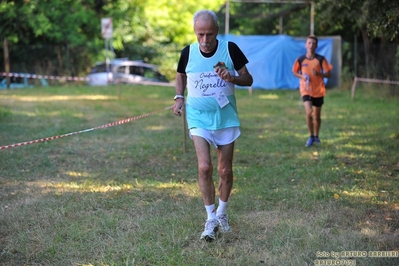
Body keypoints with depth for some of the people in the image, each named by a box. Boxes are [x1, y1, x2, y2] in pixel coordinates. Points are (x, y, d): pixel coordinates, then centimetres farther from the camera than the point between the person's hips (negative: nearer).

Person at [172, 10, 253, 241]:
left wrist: (231, 77, -22)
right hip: (199, 118, 0)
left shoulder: (230, 49, -9)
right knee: (204, 166, -15)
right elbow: (181, 76, 15)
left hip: (226, 117, 1)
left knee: (225, 170, 7)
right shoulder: (188, 53, -6)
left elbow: (248, 79, -2)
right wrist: (179, 97, -2)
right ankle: (211, 220, -2)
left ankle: (222, 213, 31)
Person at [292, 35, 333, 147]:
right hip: (306, 90, -1)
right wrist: (302, 76, -10)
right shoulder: (300, 60, -2)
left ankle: (316, 136, 32)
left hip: (318, 91, 1)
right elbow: (295, 72, 11)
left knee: (317, 116, 10)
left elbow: (328, 74, -2)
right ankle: (311, 136, -2)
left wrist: (319, 73, -22)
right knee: (309, 112, -18)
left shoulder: (321, 59, -4)